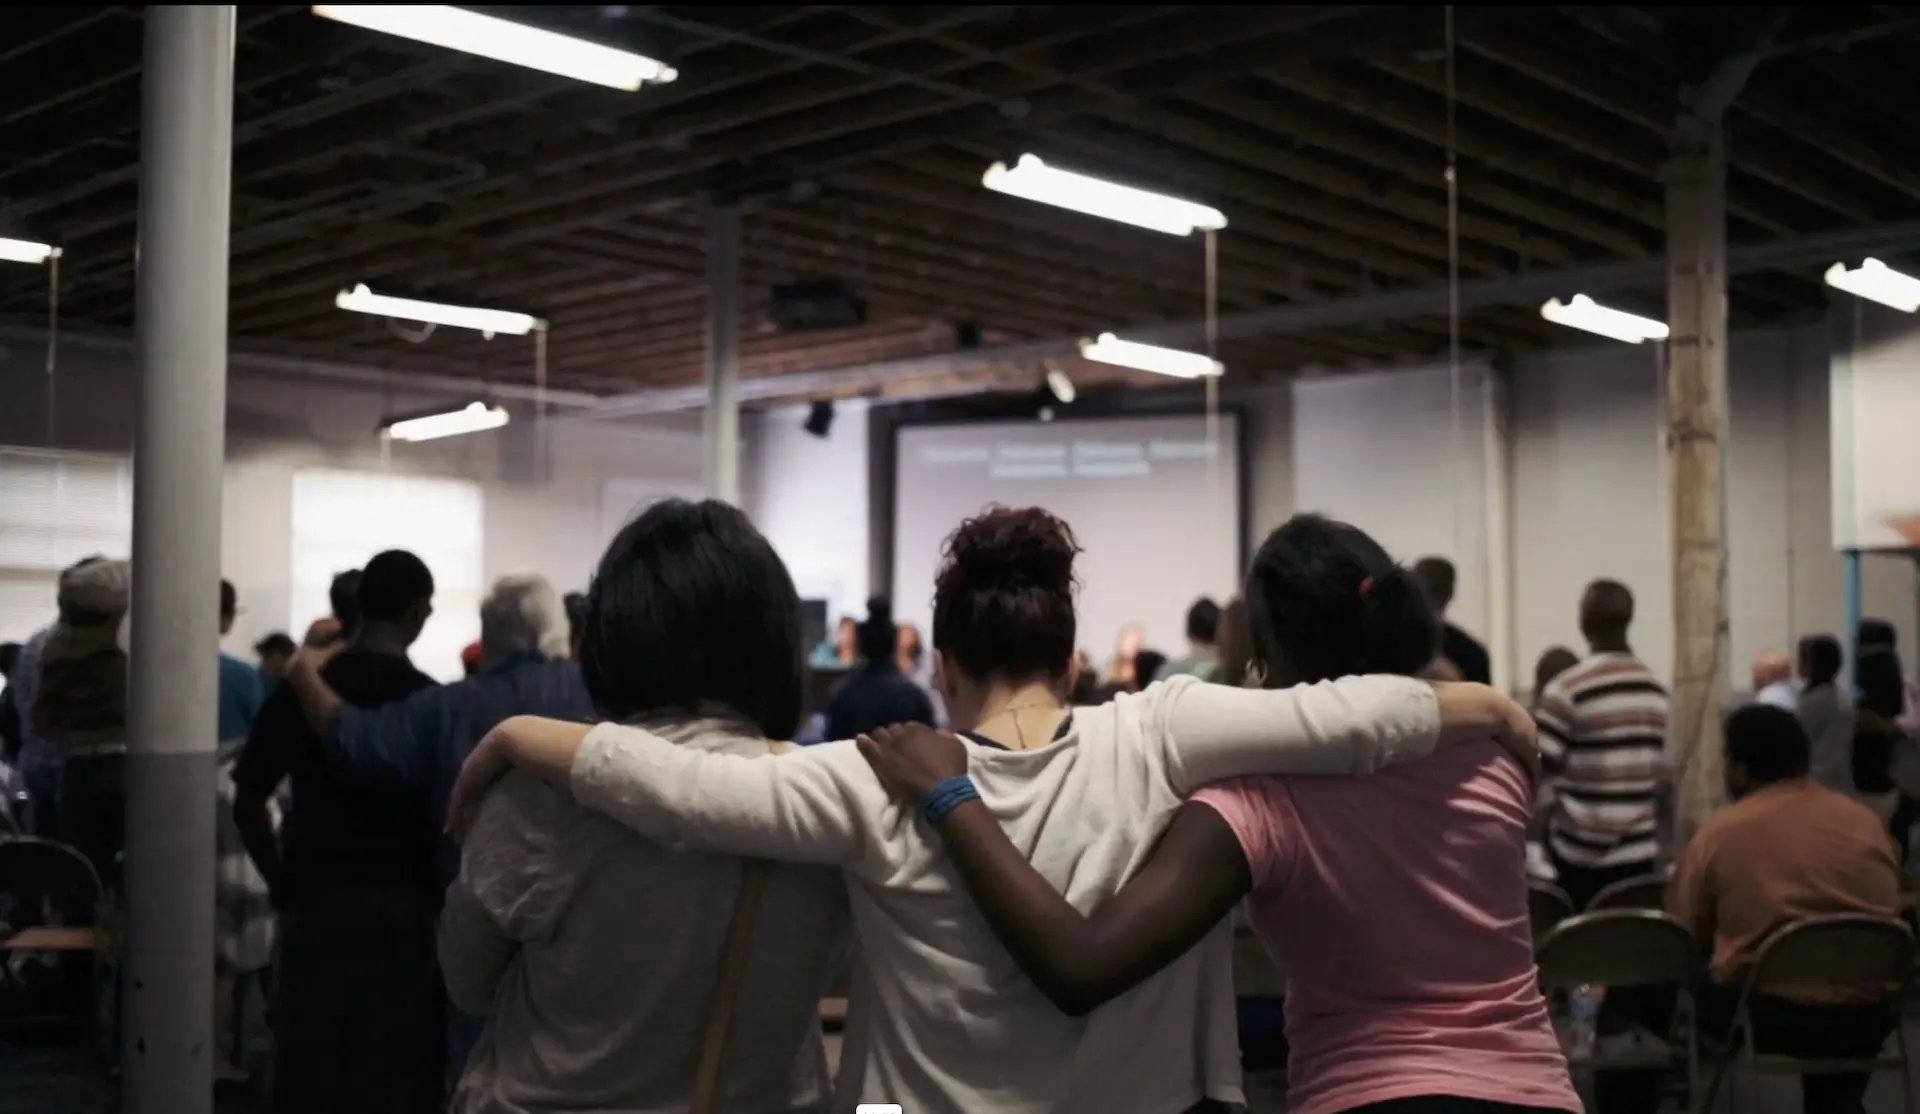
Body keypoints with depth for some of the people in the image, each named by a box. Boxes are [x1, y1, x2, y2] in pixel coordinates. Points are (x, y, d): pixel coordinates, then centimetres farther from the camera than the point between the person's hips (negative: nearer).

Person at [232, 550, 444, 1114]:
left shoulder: (302, 686, 0)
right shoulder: (431, 700, -7)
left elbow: (248, 800, -1)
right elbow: (445, 816, -8)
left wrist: (283, 884, 7)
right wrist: (442, 894, 5)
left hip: (315, 902, 2)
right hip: (403, 906, -2)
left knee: (310, 1068, 10)